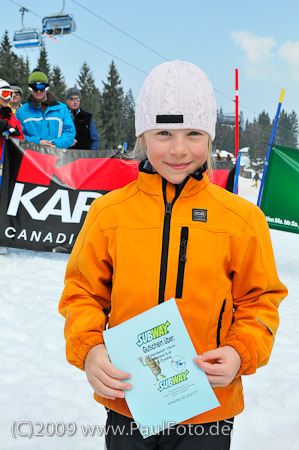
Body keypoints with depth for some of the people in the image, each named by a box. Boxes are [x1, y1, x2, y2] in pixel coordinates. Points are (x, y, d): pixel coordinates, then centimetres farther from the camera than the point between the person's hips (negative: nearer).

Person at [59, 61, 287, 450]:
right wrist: (88, 349, -14)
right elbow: (84, 292, 3)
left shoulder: (241, 217, -6)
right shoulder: (109, 211, -4)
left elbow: (259, 299, 3)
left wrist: (240, 353, -14)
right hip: (126, 401, 1)